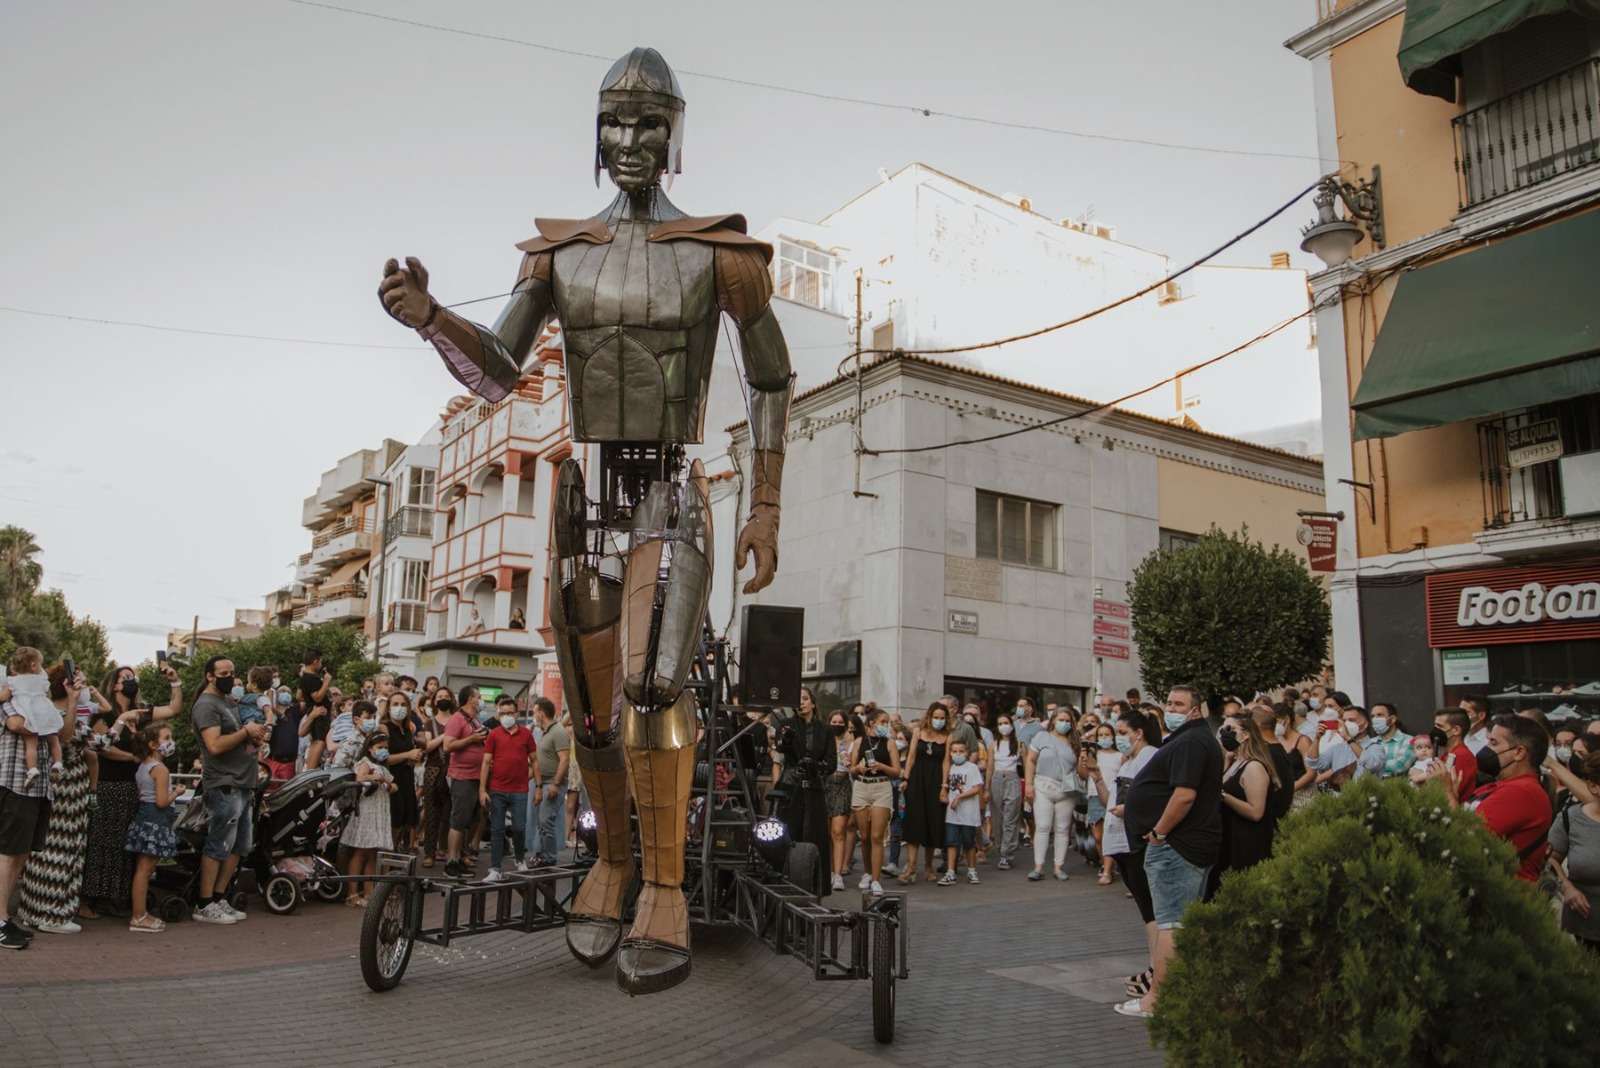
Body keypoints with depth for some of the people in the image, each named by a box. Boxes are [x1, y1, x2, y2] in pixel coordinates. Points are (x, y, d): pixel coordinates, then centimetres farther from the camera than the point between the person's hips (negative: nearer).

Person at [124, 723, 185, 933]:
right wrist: (176, 792, -2)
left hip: (144, 816, 10)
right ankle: (139, 918, -2)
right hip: (156, 821, -10)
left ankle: (141, 913, 21)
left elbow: (140, 795, 15)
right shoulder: (160, 769, -15)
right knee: (144, 870, -6)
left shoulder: (142, 767, 14)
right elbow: (162, 802, -19)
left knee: (143, 869, 14)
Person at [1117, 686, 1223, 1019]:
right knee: (1191, 923, 16)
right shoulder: (1202, 739, 18)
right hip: (1200, 842, 11)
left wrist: (1159, 832, -17)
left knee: (1170, 924, -8)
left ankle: (1156, 999, -5)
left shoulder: (1189, 742, -17)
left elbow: (1184, 794, -27)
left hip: (1176, 843, -11)